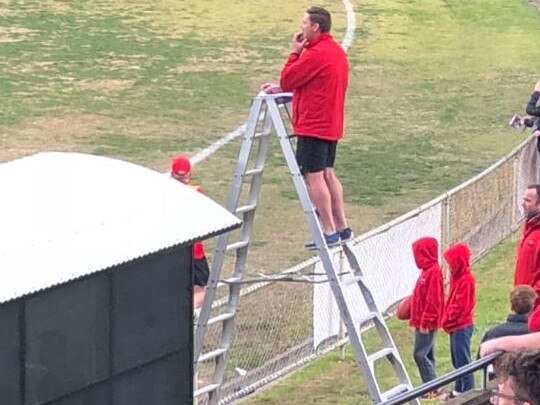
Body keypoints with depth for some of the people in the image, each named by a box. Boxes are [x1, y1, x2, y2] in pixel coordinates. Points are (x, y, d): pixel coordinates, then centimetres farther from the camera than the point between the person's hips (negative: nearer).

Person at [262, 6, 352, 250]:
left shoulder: (316, 54, -19)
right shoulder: (337, 51, 13)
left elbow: (287, 80, -13)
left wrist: (295, 52, -3)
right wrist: (283, 89, 11)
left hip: (313, 126, -10)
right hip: (331, 126, 10)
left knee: (313, 176, -6)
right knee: (327, 174, 16)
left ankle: (329, 232, -7)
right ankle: (342, 228, 18)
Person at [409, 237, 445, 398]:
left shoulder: (433, 272, -17)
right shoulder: (427, 270, 13)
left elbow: (433, 300, -22)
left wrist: (425, 322, -22)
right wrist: (416, 319, 20)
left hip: (427, 323, -10)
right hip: (422, 322, 10)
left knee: (420, 355, -9)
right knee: (426, 355, 12)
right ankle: (430, 386, 16)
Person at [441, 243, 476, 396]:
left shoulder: (466, 279, -17)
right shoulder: (458, 277, 12)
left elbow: (460, 305, -20)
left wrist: (447, 320, -12)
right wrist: (447, 319, 7)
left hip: (462, 327, -10)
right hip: (456, 326, 10)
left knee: (463, 360, -7)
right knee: (457, 359, 16)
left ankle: (468, 391, -3)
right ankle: (459, 390, 25)